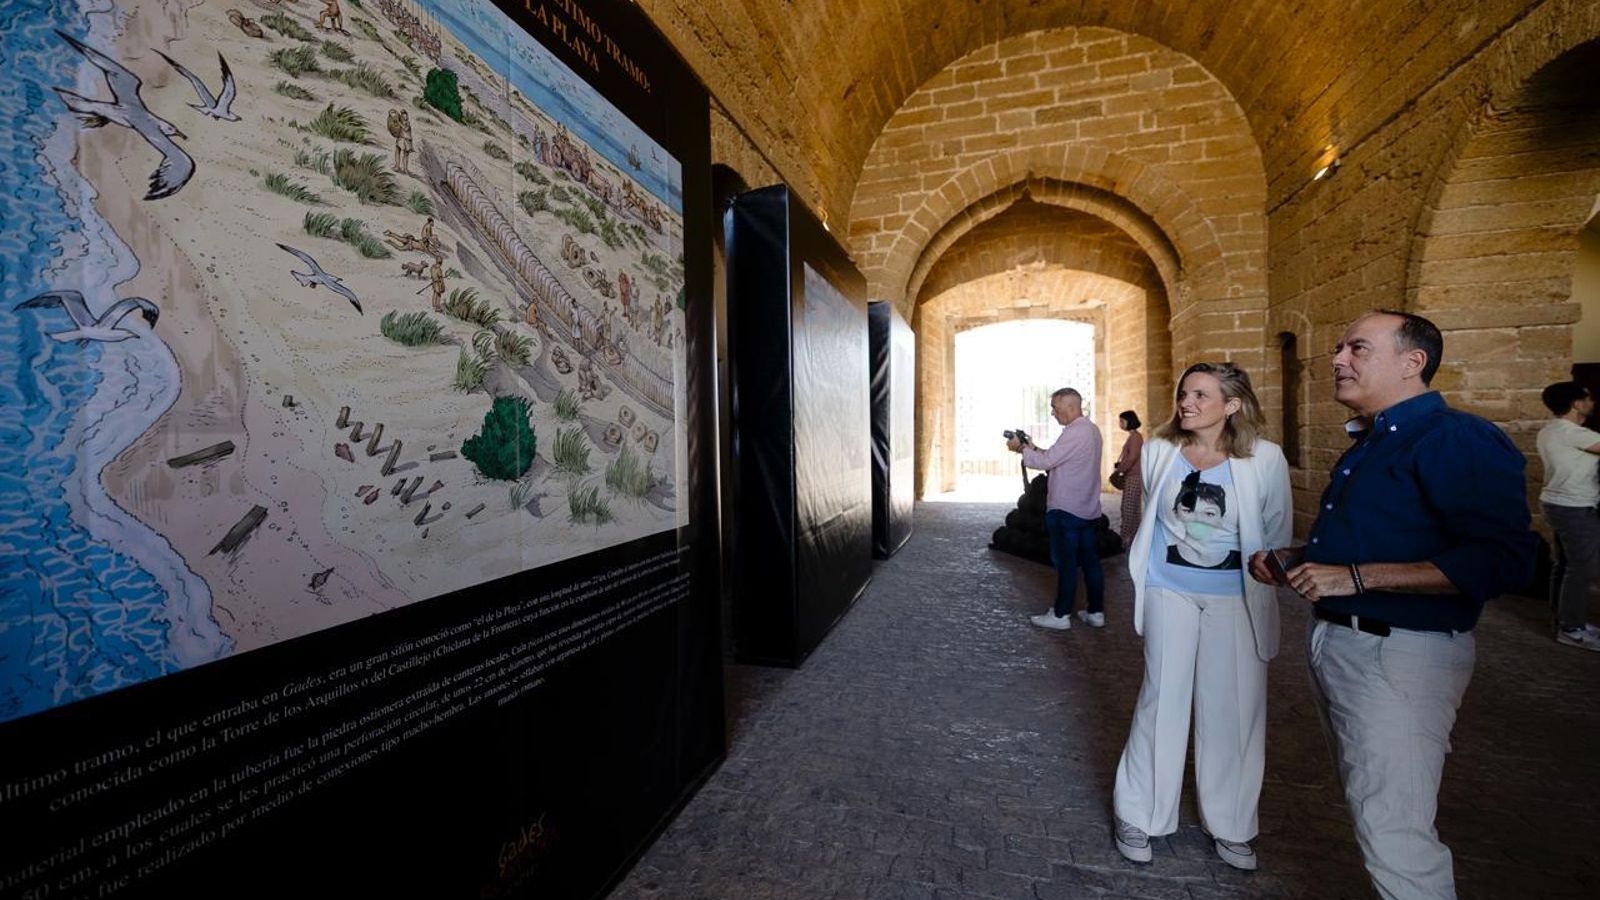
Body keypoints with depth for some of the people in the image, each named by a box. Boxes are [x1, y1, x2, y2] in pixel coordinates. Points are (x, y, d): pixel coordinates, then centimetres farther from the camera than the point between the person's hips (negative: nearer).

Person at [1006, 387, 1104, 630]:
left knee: (1066, 563, -1)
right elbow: (1057, 459, 14)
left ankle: (1060, 615, 9)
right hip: (1088, 509, 9)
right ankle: (1096, 612, 20)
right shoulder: (1091, 429, 13)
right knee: (1090, 561, 13)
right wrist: (1032, 448, 7)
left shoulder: (1074, 432, -18)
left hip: (1066, 510, -9)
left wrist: (1021, 448, -5)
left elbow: (1047, 461, -18)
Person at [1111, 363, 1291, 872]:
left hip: (1236, 600, 0)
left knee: (1233, 709, 8)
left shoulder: (1265, 459, -9)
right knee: (1162, 699, 6)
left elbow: (1278, 534, 2)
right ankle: (1138, 817, 20)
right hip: (1169, 591, 1)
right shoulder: (1159, 452, -4)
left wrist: (1262, 587, 5)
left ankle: (1231, 827, 28)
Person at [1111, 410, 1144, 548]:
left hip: (1133, 477, -9)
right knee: (1129, 509, 13)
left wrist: (1117, 471, -14)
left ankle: (1128, 540, -1)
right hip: (1130, 477, 9)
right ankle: (1129, 538, 19)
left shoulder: (1135, 436, -12)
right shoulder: (1132, 436, 16)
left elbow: (1132, 458, -19)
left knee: (1129, 509, -6)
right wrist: (1117, 468, 9)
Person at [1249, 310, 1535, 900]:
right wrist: (1293, 559, 9)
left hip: (1397, 654, -9)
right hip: (1336, 644, 10)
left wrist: (1356, 577, -28)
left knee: (1394, 837, -2)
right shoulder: (1369, 446, 15)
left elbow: (1503, 560, -25)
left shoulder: (1455, 440, -15)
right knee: (1368, 805, 23)